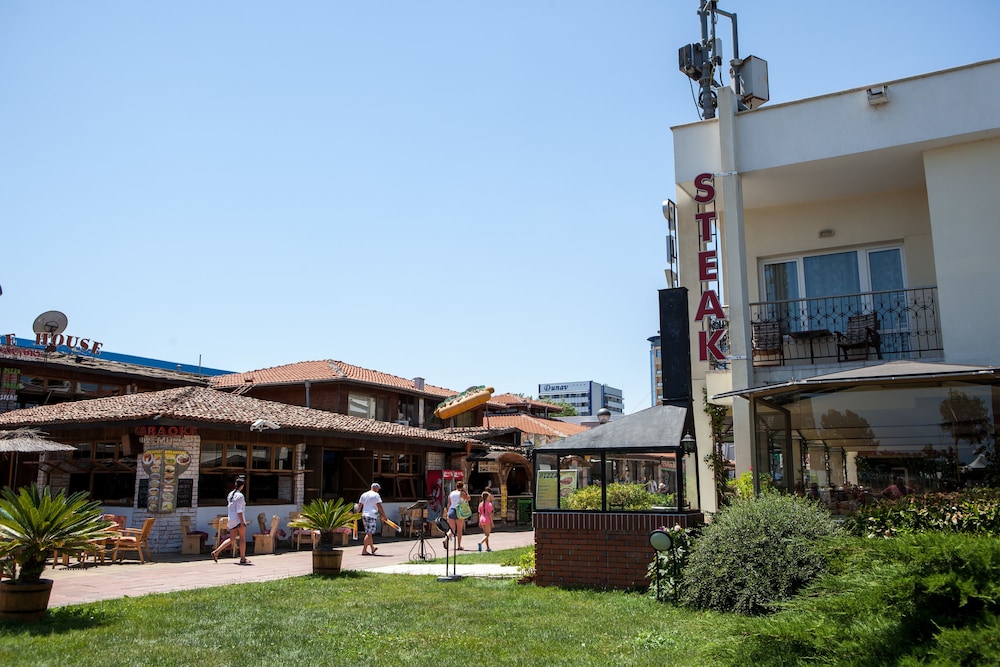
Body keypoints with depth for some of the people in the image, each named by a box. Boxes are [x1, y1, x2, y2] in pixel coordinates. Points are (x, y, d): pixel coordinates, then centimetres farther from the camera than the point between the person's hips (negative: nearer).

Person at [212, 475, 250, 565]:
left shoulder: (230, 494, 12)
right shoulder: (240, 495, -14)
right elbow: (239, 510, -19)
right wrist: (242, 522, -19)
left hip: (231, 520, 8)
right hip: (239, 519, -8)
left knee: (232, 539, 14)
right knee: (243, 538, 0)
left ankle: (216, 552, 7)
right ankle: (242, 559, 1)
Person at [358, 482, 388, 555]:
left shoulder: (364, 495, 15)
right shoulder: (376, 495, -6)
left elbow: (359, 505, 15)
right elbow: (379, 506, -11)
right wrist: (384, 515, -6)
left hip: (364, 515, 8)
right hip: (372, 516, -8)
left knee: (369, 533, 17)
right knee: (369, 533, -8)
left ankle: (372, 548, 31)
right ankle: (364, 551, -12)